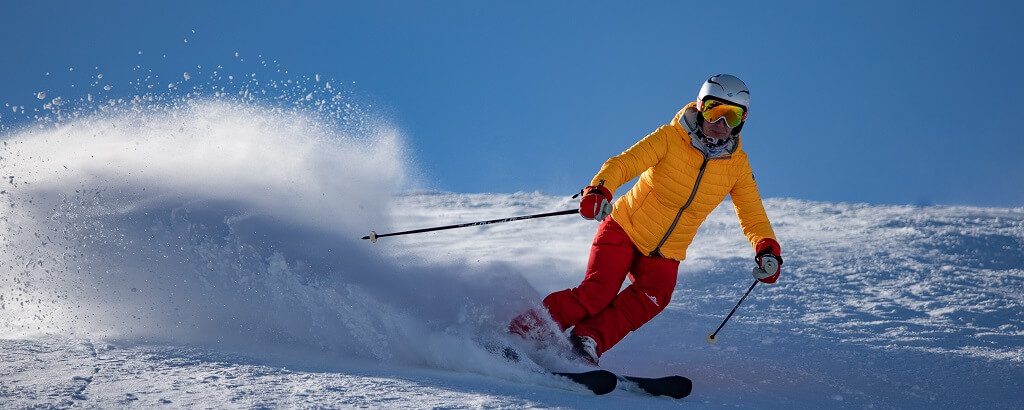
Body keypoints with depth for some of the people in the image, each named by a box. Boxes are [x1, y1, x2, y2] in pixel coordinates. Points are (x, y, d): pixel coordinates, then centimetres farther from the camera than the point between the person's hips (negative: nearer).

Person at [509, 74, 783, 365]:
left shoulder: (737, 164, -3)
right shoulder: (670, 139, -14)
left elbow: (752, 215, 3)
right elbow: (623, 163, -24)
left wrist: (767, 249, -17)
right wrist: (599, 190, -45)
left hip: (664, 256, 3)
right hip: (624, 230, -3)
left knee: (653, 297, -26)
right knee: (597, 293, -22)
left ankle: (588, 339, -22)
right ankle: (528, 327, -7)